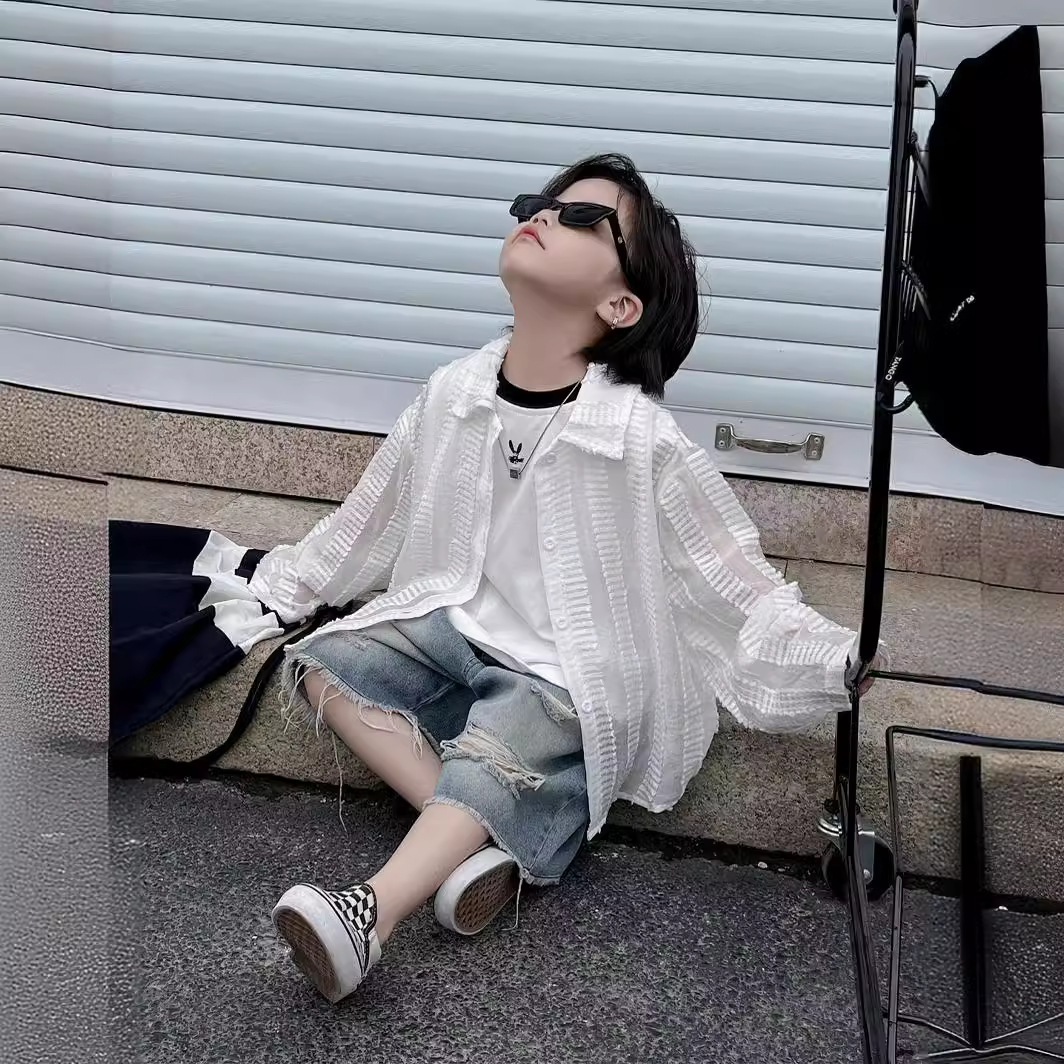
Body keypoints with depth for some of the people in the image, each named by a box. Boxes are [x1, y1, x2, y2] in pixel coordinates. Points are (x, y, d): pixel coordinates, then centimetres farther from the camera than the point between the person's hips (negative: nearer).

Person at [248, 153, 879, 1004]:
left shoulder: (642, 441, -18)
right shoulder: (453, 395, -2)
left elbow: (743, 591, -14)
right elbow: (370, 518, 14)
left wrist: (846, 660, -26)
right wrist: (279, 586, 22)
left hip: (568, 671, -6)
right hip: (455, 624, 6)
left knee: (501, 741, -31)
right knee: (320, 663, -11)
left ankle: (372, 914, -47)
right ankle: (486, 838, -23)